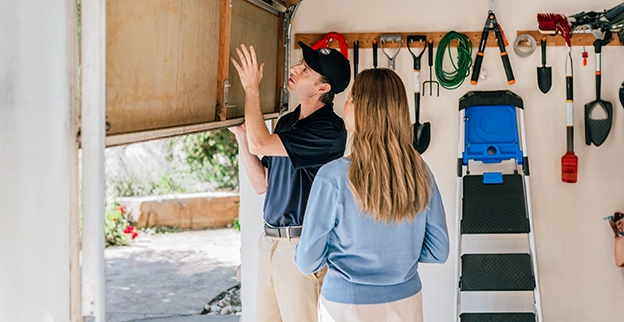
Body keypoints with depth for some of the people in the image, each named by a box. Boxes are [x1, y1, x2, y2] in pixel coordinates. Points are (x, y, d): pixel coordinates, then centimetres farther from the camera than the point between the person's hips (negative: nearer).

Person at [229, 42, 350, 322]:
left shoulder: (330, 128, -16)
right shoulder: (286, 121, 11)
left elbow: (260, 144, -22)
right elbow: (261, 183, 12)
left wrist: (251, 88, -13)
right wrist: (241, 134, 4)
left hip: (300, 244, -8)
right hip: (270, 239, 8)